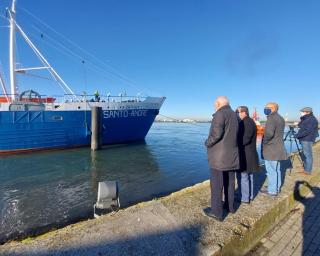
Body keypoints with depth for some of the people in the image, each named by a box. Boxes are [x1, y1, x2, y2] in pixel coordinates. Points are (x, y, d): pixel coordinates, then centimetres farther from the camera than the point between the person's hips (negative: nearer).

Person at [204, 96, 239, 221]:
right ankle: (230, 205, 32)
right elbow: (234, 134, 15)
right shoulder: (234, 114, 14)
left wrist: (207, 143, -8)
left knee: (216, 184, 0)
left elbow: (216, 133, -23)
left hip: (219, 155, -8)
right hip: (232, 154, 9)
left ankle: (217, 211, 8)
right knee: (229, 182, 18)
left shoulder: (220, 114, -13)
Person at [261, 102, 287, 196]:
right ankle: (277, 188, 28)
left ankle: (272, 190, 7)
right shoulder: (281, 118, 15)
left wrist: (264, 141, -13)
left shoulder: (271, 118, -17)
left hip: (271, 149, -10)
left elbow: (269, 133, -29)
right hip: (278, 148, 10)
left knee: (271, 170, -1)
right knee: (277, 169, 17)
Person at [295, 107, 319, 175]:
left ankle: (307, 171, 0)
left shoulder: (312, 120, -13)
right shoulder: (306, 119, 16)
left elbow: (308, 131, -21)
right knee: (305, 155, 15)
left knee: (308, 155, -5)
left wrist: (298, 135, -20)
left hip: (307, 140, -10)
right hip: (304, 139, 10)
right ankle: (305, 168, 24)